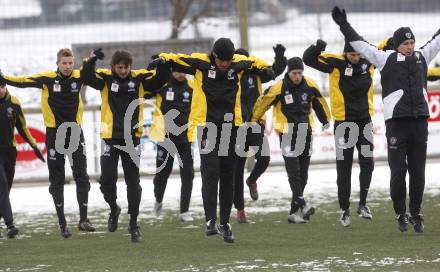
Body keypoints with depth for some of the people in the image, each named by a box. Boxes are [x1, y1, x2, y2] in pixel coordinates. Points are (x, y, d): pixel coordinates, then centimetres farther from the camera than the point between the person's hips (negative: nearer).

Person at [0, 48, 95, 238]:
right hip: (54, 133, -1)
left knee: (82, 176, -6)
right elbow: (23, 81, -13)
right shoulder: (48, 79, -9)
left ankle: (83, 219, -3)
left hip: (75, 132, 1)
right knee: (57, 180, 4)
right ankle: (62, 223, 11)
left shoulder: (79, 77, -2)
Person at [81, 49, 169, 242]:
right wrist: (91, 60, -36)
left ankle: (134, 224, 12)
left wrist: (162, 65, -25)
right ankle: (114, 209, 26)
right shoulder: (105, 78, -4)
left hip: (132, 138, 1)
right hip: (110, 137, -1)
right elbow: (86, 77, -18)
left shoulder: (139, 78, -1)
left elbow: (161, 79, -5)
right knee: (107, 179, -4)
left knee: (133, 182, 3)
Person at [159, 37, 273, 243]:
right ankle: (211, 221, -18)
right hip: (207, 127, -4)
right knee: (210, 174, -14)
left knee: (227, 177, 8)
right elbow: (173, 59, 2)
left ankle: (225, 222, 16)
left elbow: (254, 62, 23)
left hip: (231, 127, 4)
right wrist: (163, 59, -18)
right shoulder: (200, 63, -6)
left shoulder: (239, 64, 3)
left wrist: (265, 69, 4)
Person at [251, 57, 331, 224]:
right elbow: (262, 103, -1)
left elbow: (319, 102, 15)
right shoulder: (279, 88, -13)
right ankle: (300, 205, -22)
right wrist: (253, 121, 10)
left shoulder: (309, 86, -2)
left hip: (305, 133, 4)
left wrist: (326, 120, 26)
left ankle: (294, 211, 11)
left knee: (303, 172, 6)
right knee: (293, 170, -14)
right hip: (287, 134, -4)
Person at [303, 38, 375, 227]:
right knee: (344, 167, 3)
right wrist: (317, 48, -34)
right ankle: (344, 209, 11)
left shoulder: (369, 61, -1)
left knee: (367, 163, -2)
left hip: (364, 122, 3)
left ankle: (363, 204, 14)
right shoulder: (335, 63, -11)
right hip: (343, 124, -3)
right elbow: (308, 59, -16)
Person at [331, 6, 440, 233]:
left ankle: (416, 214, 14)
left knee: (418, 171, 5)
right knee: (398, 171, -2)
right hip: (396, 122, -3)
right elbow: (361, 45, -1)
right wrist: (344, 26, -8)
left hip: (419, 121, 3)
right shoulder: (387, 59, 2)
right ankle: (400, 214, 10)